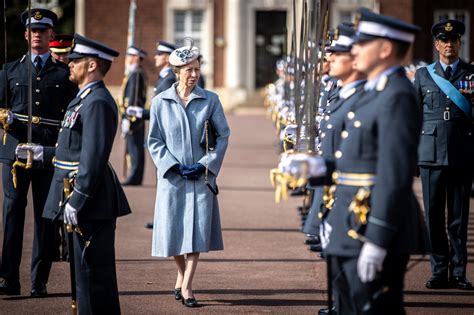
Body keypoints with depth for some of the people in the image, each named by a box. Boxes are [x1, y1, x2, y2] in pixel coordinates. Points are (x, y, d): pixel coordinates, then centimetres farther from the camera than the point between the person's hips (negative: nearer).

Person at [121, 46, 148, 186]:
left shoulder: (135, 74, -13)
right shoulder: (140, 73, 17)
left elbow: (133, 97, -18)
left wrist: (128, 118, -20)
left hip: (133, 116, -10)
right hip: (138, 116, 10)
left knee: (135, 148, -8)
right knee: (136, 149, 10)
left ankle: (134, 178, -7)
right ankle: (135, 177, 13)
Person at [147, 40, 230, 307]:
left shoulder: (210, 100, 0)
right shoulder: (161, 102, 0)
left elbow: (223, 135, 3)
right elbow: (154, 141, 3)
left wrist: (206, 164, -7)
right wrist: (173, 166, -9)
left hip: (201, 175, 0)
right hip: (172, 175, 0)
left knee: (198, 228, -6)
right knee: (174, 228, 4)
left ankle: (186, 285, -1)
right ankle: (182, 274, 28)